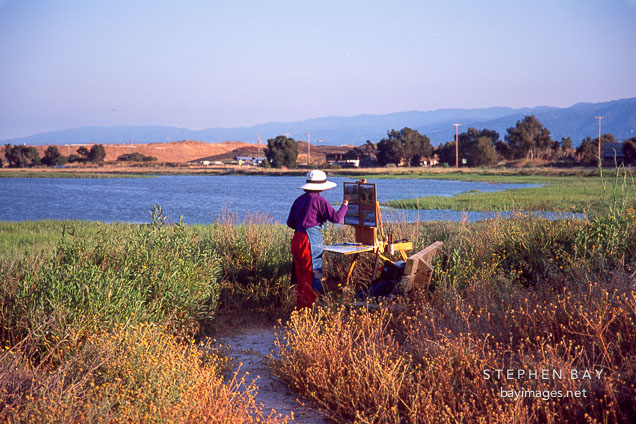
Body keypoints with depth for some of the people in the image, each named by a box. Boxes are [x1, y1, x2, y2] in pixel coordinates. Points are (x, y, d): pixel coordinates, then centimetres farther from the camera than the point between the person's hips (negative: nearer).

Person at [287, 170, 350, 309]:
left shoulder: (299, 200, 11)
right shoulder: (319, 200, -9)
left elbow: (290, 223, 16)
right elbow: (336, 218, -11)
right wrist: (345, 203, 2)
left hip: (297, 239, 7)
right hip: (311, 240, -7)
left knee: (301, 276, 15)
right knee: (311, 276, 0)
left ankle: (300, 307, 23)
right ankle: (308, 308, 2)